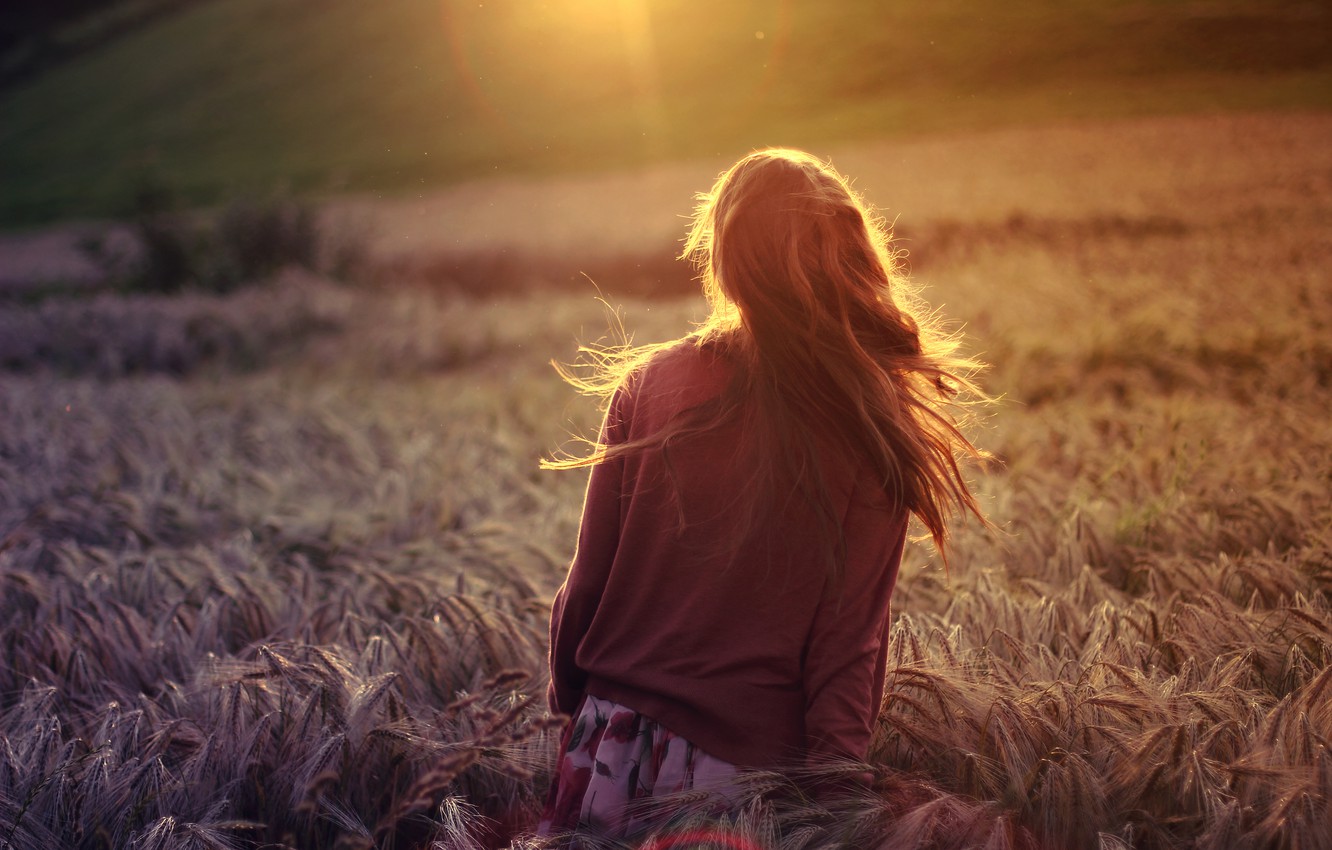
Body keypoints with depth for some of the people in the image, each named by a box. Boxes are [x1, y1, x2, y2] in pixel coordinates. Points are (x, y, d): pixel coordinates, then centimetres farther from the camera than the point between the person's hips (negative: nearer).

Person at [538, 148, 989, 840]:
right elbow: (850, 640, -9)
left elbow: (587, 584, 0)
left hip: (617, 751, 1)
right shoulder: (876, 428, -8)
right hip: (748, 769, 0)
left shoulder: (649, 382, -6)